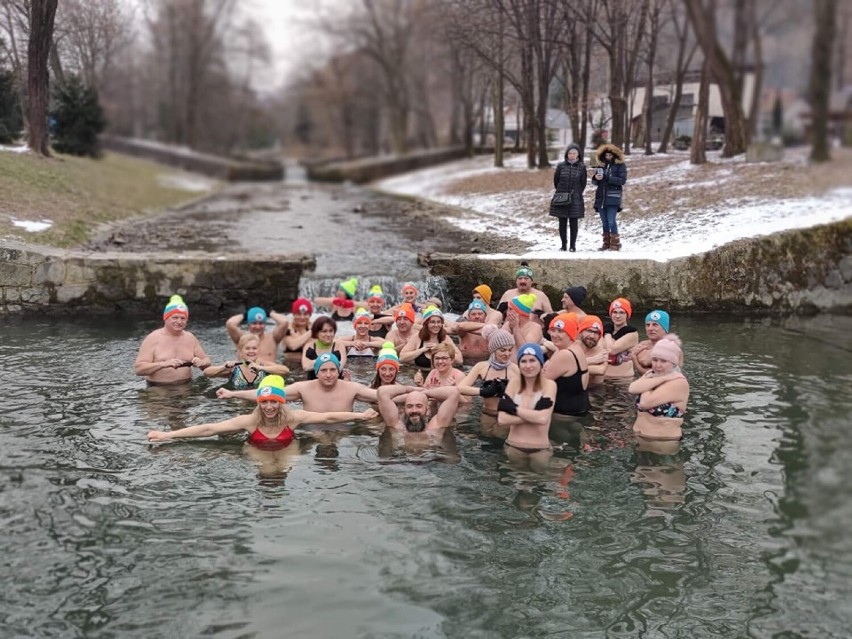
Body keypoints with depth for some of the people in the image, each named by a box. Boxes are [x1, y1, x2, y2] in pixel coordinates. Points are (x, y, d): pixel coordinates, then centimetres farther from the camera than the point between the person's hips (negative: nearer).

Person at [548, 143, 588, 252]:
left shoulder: (582, 167, 1)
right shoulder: (561, 166, 2)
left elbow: (583, 183, 7)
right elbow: (556, 180, 9)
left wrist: (577, 194, 6)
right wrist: (561, 192, 11)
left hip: (575, 199, -1)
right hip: (561, 199, 1)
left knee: (574, 222, 0)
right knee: (562, 222, 4)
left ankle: (573, 245, 8)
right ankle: (564, 244, 13)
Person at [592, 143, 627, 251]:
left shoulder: (620, 165, 1)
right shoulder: (601, 165, 14)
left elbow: (622, 180, -10)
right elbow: (595, 182, 16)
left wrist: (606, 178, -17)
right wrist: (596, 178, -8)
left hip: (613, 198, -5)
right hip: (601, 197, 5)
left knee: (611, 221, -12)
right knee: (604, 222, 7)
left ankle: (615, 243, -6)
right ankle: (606, 243, 13)